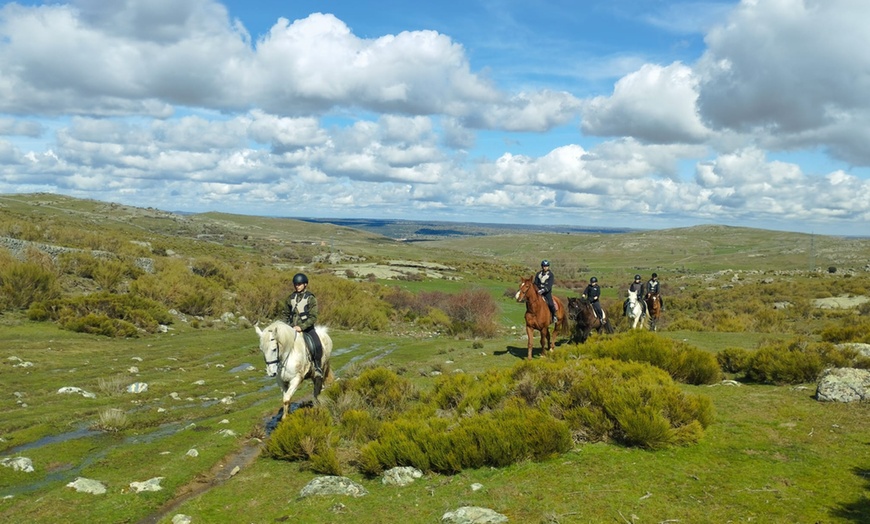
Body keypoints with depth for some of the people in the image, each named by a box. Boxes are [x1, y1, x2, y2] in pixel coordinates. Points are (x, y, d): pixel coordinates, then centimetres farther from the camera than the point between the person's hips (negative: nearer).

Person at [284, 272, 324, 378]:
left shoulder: (311, 298, -5)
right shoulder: (290, 298, 8)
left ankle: (317, 367, -8)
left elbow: (313, 317, -11)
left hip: (307, 328, -4)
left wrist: (302, 327, -21)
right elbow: (286, 314, 19)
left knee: (317, 345, -26)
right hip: (292, 328, 4)